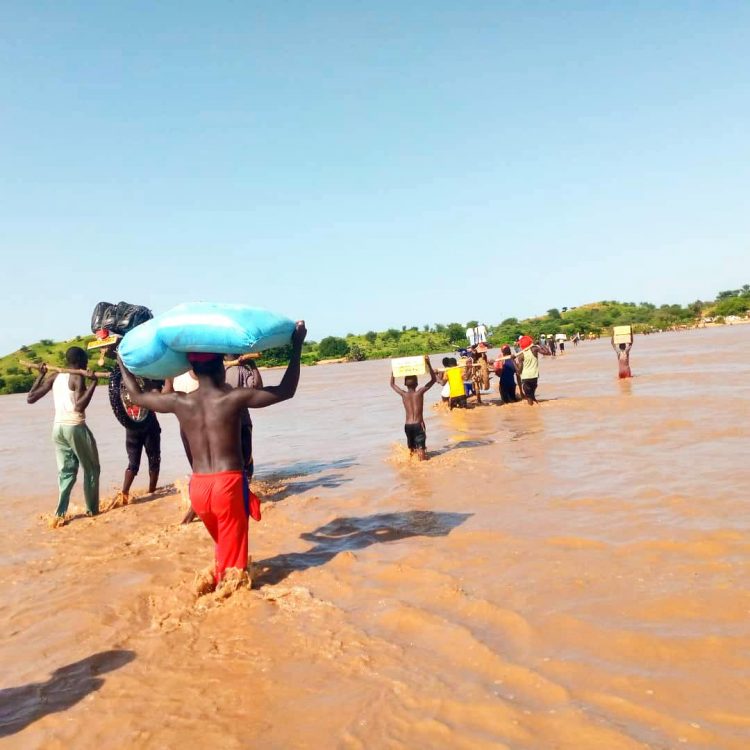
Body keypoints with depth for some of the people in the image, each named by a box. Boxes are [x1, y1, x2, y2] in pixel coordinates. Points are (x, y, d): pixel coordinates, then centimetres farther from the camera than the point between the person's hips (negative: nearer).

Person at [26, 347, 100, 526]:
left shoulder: (54, 376, 8)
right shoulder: (78, 377, -10)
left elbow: (30, 398, 9)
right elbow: (79, 406, -22)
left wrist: (41, 375, 18)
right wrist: (93, 383, -21)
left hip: (58, 428, 6)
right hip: (75, 427, -6)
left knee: (66, 471, 12)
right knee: (91, 469, 10)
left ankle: (60, 513, 1)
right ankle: (92, 510, 14)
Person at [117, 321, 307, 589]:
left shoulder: (180, 403, 0)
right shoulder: (233, 398, -9)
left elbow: (137, 396, 18)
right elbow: (286, 390, -1)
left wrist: (123, 363, 32)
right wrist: (297, 347, 4)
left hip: (198, 487, 5)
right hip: (229, 484, -4)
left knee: (224, 544, 27)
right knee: (231, 549, 9)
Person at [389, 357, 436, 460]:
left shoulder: (403, 394, 0)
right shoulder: (420, 392, -7)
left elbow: (392, 384, 18)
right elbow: (433, 379, -3)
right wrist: (429, 364, -9)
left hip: (407, 426, 3)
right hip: (418, 425, -3)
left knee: (411, 449, 16)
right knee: (421, 448, -6)